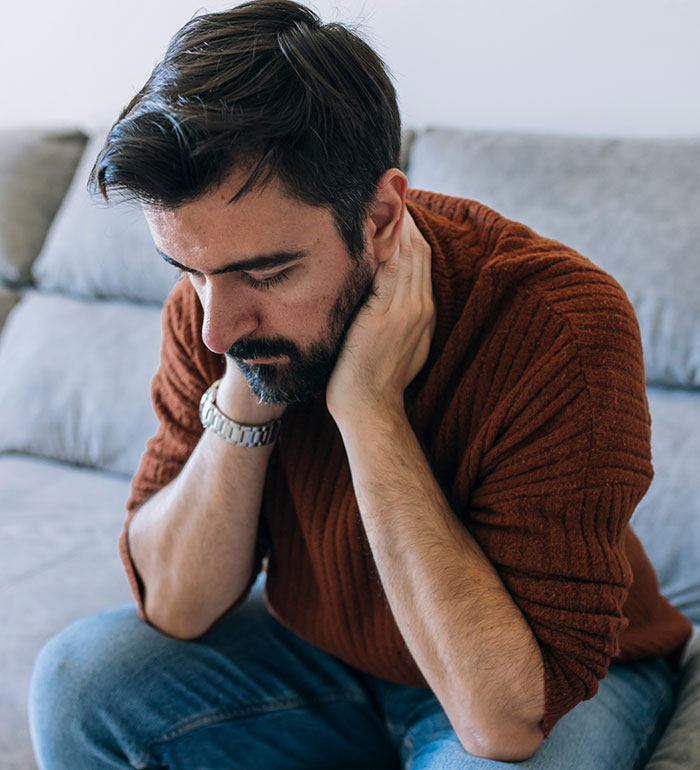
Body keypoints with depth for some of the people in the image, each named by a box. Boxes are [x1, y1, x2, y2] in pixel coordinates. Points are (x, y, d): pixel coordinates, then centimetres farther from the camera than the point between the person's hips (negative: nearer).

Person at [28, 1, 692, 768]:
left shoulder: (561, 324, -31)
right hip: (324, 652, 3)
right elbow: (177, 607, -14)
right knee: (82, 675, -15)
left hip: (565, 681, -2)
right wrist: (241, 394, -28)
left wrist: (369, 409, -36)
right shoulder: (211, 303, -16)